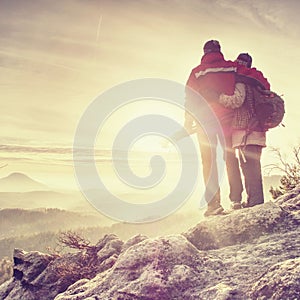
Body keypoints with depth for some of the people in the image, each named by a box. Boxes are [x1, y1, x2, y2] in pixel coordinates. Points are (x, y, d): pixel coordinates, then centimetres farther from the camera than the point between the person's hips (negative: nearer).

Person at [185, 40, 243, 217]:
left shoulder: (197, 72, 4)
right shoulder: (233, 67, 6)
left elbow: (190, 99, 3)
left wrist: (188, 124, 8)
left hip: (205, 120, -1)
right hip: (227, 118, 1)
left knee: (209, 161, 2)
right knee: (230, 157, 9)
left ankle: (213, 203, -3)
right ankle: (237, 198, 4)